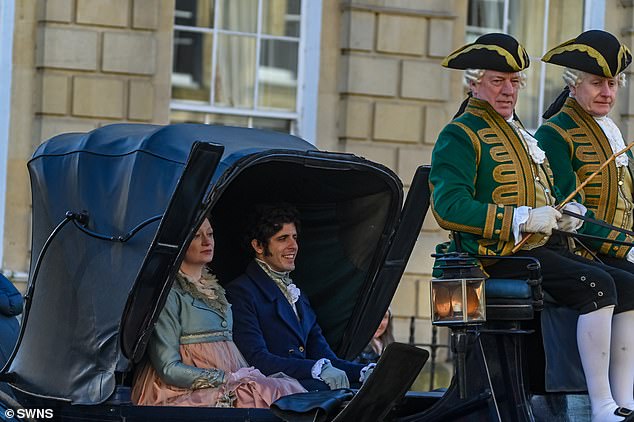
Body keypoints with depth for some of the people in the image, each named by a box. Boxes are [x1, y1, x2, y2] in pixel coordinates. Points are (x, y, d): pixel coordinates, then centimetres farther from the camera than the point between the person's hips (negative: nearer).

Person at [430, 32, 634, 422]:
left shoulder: (519, 133, 25)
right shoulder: (460, 136, -4)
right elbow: (449, 207, -18)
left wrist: (564, 215, 7)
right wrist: (524, 219, -21)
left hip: (547, 249, 9)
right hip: (501, 257, -9)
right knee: (598, 286, -27)